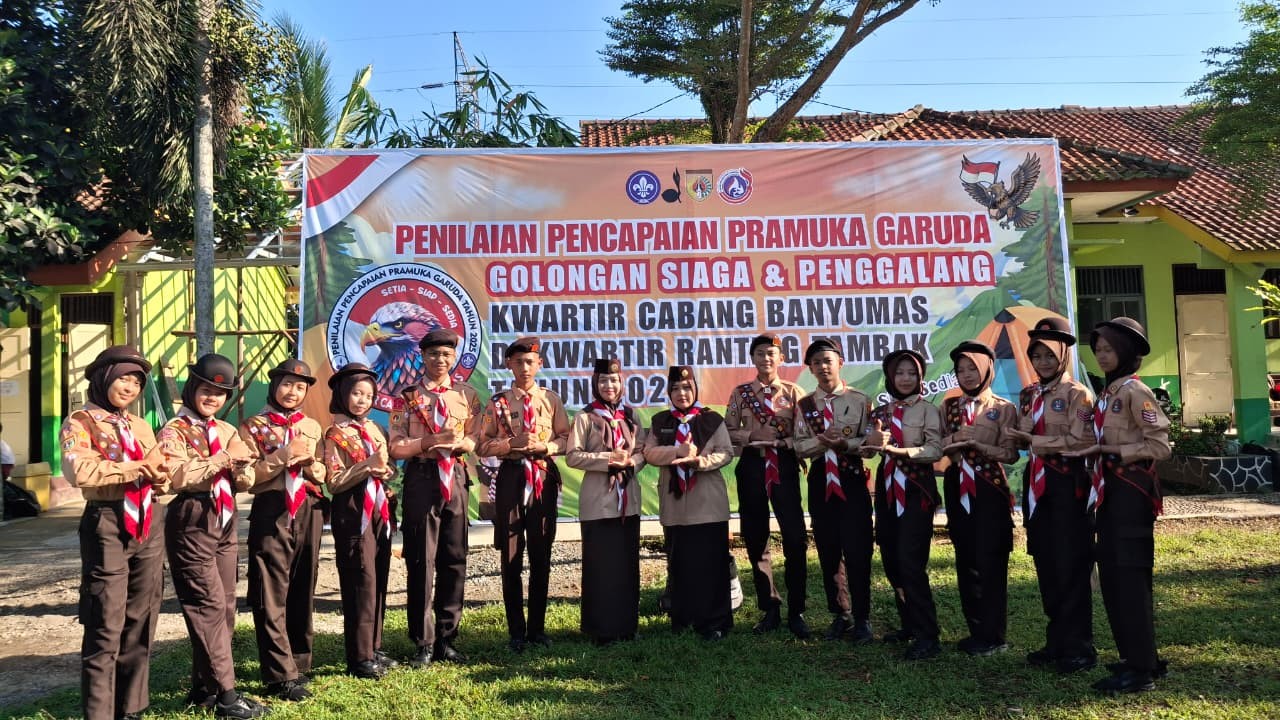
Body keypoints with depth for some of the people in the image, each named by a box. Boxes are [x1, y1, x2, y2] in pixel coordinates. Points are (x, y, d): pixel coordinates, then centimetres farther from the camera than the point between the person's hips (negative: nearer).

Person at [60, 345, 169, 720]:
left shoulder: (141, 425, 16)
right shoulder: (80, 422, -2)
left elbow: (160, 473, 14)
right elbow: (79, 471, -19)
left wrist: (159, 478, -8)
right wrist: (138, 469, -17)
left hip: (149, 524, 6)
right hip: (108, 524, -6)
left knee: (141, 622, 10)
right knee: (106, 626, -4)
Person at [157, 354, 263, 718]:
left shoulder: (227, 431, 13)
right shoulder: (173, 431, -5)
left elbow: (245, 484, 9)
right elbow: (178, 478, -20)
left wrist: (242, 465, -11)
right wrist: (223, 459, -21)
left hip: (225, 521, 7)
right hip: (192, 523, -7)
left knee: (225, 605, 9)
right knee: (210, 605, -7)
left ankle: (204, 685, 21)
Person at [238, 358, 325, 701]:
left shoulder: (312, 427, 13)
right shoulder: (253, 426, 1)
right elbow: (247, 477, -7)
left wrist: (311, 464, -7)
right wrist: (285, 455, -16)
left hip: (309, 514, 4)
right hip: (271, 515, -4)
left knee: (303, 592, 11)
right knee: (272, 597, -3)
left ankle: (299, 663, 23)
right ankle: (281, 675, 3)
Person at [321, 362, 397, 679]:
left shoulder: (374, 429, 13)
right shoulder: (335, 434, -6)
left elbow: (389, 470, 17)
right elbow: (334, 483, -12)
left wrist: (384, 470, -6)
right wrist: (368, 465, -21)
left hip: (379, 510, 7)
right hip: (353, 512, -7)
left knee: (379, 581, 9)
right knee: (362, 582, -4)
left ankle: (373, 648, 20)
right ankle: (360, 657, 4)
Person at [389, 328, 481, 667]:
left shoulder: (467, 395, 9)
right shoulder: (409, 396, 2)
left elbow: (475, 441, 6)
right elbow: (396, 447, -4)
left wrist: (458, 442, -15)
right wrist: (430, 441, -18)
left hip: (456, 478, 3)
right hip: (421, 478, -2)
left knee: (454, 561, 8)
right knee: (421, 561, 2)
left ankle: (447, 640, 20)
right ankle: (423, 643, 14)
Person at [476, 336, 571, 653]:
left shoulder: (551, 400, 5)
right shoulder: (498, 402, 1)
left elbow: (566, 439, 6)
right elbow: (484, 446, -1)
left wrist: (544, 445, -13)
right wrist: (513, 443, -16)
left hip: (545, 478, 1)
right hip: (511, 478, -1)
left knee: (541, 556, 9)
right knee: (511, 558, 4)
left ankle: (537, 627, 22)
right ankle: (516, 631, 16)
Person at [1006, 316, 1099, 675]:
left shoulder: (1077, 394, -7)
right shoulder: (1027, 395, 13)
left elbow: (1081, 442, -17)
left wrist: (1034, 441, -17)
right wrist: (1023, 440, -4)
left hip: (1067, 485, -7)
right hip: (1037, 484, 7)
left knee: (1071, 566, -2)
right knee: (1046, 565, 11)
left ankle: (1079, 646, 8)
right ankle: (1057, 641, 21)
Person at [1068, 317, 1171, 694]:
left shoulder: (1135, 391, -11)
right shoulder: (1107, 394, 14)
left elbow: (1159, 445, -16)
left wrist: (1107, 451, -20)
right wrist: (1093, 452, 2)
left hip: (1131, 490, -9)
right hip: (1108, 489, 9)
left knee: (1129, 574, -6)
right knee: (1111, 574, 12)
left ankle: (1141, 669, 1)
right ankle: (1138, 656, 23)